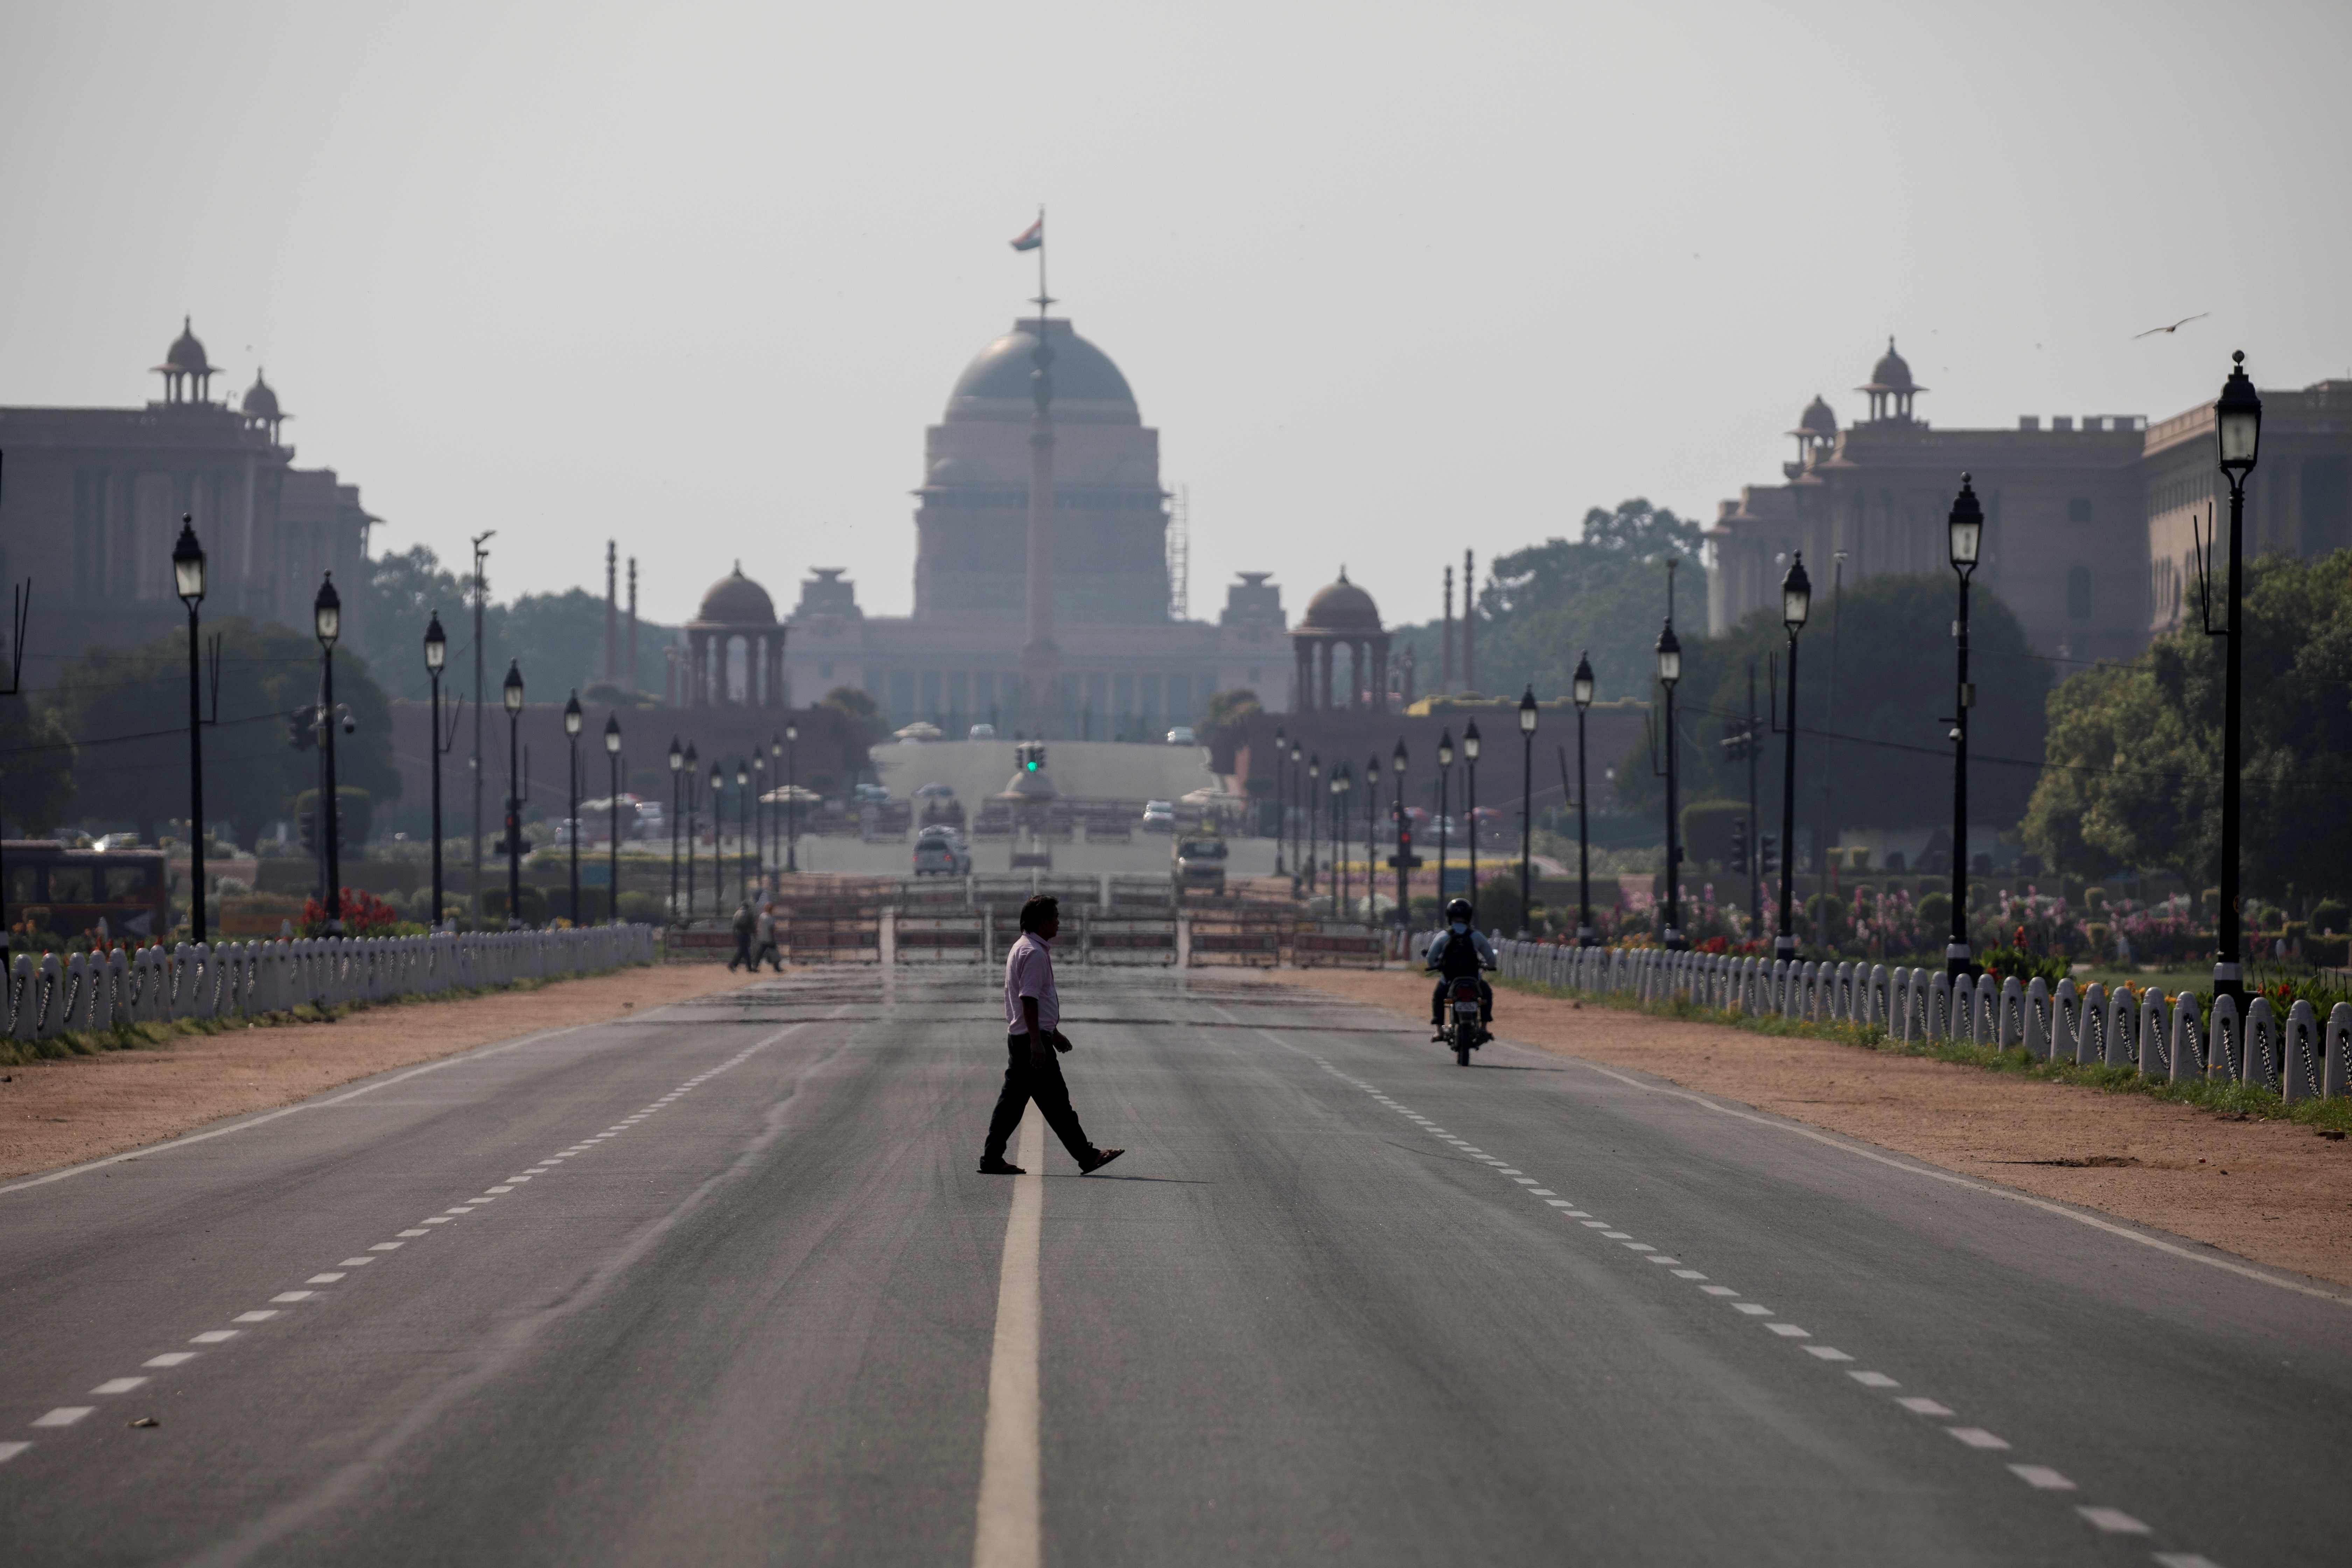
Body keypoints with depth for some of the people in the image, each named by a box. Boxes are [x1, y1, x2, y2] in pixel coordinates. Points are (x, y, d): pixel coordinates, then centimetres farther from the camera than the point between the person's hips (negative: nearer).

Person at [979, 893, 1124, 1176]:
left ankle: (992, 1160, 7)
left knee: (1013, 1100, 9)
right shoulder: (1034, 953, -15)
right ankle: (1087, 1157, 0)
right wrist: (1037, 1042, -24)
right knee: (1055, 1102, -5)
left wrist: (1054, 1033, 33)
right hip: (1033, 1039, -10)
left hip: (1019, 1037, 10)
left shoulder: (1023, 949, 19)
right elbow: (1029, 1000, -21)